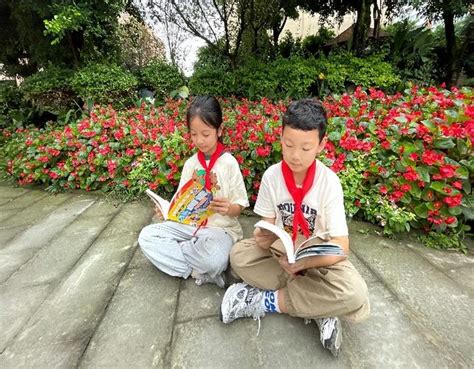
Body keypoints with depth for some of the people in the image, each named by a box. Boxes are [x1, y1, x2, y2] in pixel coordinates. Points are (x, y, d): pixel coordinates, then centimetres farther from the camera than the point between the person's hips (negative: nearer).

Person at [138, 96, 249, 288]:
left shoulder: (229, 163, -8)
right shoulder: (191, 163, 5)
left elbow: (239, 205, -6)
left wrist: (228, 209, -29)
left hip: (220, 228, -4)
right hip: (189, 224, 5)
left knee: (213, 258, -37)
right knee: (147, 236, -15)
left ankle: (173, 250, -6)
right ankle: (199, 270, -15)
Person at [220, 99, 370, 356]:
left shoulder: (329, 182, -18)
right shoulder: (272, 175, -13)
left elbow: (341, 245, -18)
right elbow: (267, 224, -7)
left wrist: (305, 261, -36)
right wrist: (264, 237, -31)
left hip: (318, 256, -1)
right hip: (281, 250, 2)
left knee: (354, 294, -29)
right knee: (239, 255, -23)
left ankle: (267, 301, -13)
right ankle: (317, 306, -17)